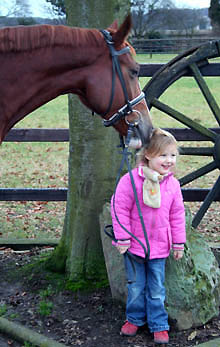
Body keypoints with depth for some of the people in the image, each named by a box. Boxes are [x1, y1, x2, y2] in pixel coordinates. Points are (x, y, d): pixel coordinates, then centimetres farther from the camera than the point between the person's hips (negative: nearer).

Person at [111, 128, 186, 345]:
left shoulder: (173, 184, -2)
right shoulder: (131, 180, -15)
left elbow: (177, 215, 7)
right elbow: (119, 208, -10)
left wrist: (178, 244, 8)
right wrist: (122, 238, -11)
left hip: (159, 247, 2)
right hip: (134, 245, -2)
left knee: (157, 289, 9)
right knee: (136, 286, 12)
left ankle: (159, 325, 24)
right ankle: (135, 319, 34)